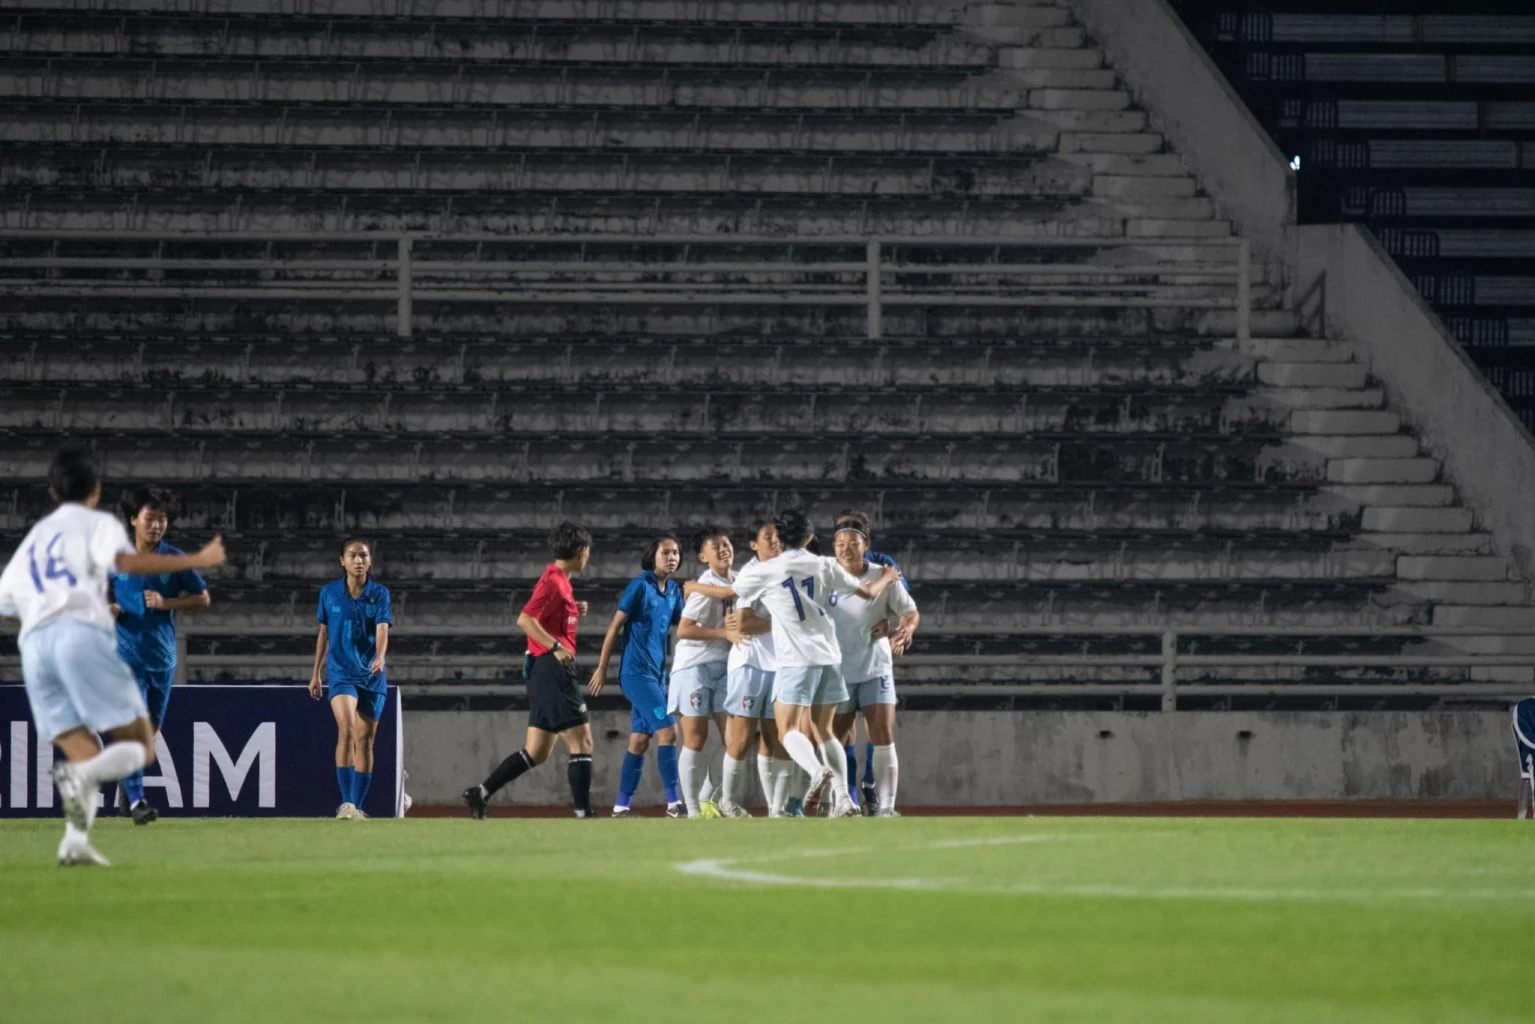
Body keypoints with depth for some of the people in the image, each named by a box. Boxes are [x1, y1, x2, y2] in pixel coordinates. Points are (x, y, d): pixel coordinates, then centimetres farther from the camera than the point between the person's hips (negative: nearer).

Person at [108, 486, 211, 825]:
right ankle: (135, 799, -17)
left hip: (162, 656, 3)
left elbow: (203, 598, 3)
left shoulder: (175, 559, 1)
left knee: (151, 730, 12)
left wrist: (167, 603, -12)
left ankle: (125, 788, 33)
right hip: (127, 654, -3)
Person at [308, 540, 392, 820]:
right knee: (346, 728, -22)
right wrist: (316, 672, 13)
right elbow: (324, 633, 12)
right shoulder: (329, 593, 3)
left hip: (371, 675, 1)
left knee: (365, 740, 5)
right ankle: (346, 803, -24)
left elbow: (382, 630, -13)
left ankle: (357, 806, 15)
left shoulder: (380, 593, 0)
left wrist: (379, 658, -32)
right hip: (341, 672, -1)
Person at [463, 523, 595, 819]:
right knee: (581, 741, -6)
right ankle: (583, 812, -6)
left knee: (536, 752, 10)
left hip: (546, 671, 10)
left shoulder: (559, 580, 16)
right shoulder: (554, 581, -12)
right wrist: (556, 647, -29)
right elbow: (525, 620, -22)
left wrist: (574, 611, 11)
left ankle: (480, 793, 8)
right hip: (553, 669, -10)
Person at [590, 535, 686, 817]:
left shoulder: (674, 591, 10)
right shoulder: (640, 586, -11)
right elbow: (614, 626, -9)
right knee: (667, 731, -14)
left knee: (640, 740, 8)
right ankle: (674, 803, -14)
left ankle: (621, 806, 12)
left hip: (656, 674, 8)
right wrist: (601, 669, -9)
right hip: (637, 673, -8)